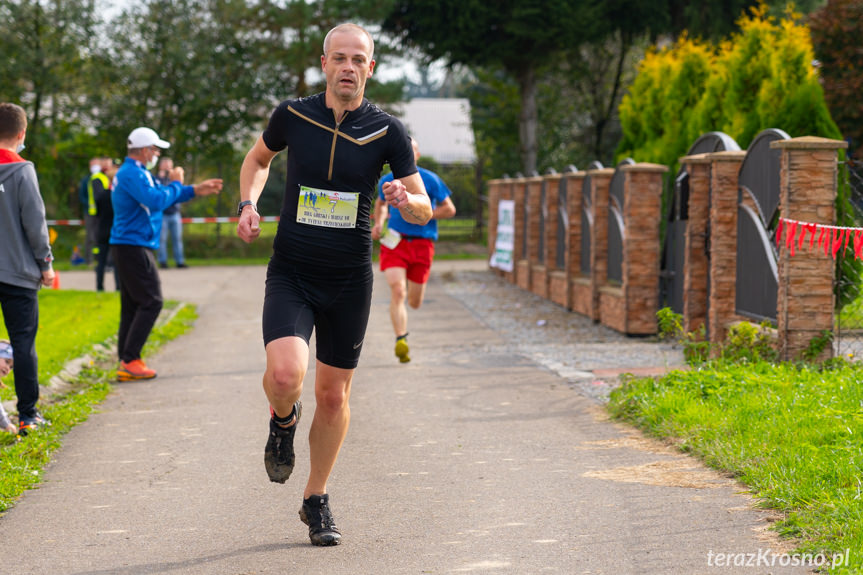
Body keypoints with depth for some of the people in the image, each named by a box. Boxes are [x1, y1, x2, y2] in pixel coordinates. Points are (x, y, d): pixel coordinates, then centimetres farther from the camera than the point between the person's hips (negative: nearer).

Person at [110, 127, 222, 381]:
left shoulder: (136, 173, 19)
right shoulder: (132, 174, -16)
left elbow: (157, 196, 27)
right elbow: (158, 200, -26)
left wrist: (195, 190, 23)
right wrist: (176, 184, -8)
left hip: (127, 247, 11)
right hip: (134, 247, -11)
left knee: (131, 305, 10)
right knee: (151, 302, -9)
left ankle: (126, 363, 10)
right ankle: (130, 360, -11)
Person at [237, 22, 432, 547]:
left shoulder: (387, 131, -5)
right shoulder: (293, 115, -4)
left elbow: (424, 210, -1)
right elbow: (258, 158, 18)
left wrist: (406, 200, -25)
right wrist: (248, 204, 0)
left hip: (350, 281, 1)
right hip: (291, 273, -1)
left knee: (333, 394, 8)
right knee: (286, 374, -23)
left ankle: (317, 500, 28)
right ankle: (284, 421, 15)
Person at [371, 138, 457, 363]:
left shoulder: (429, 180, -1)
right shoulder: (387, 181, 7)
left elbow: (449, 209, 2)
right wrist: (379, 224, 10)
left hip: (422, 243, 0)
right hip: (394, 241, 0)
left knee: (415, 302, 6)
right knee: (397, 291, -21)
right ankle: (401, 340, -23)